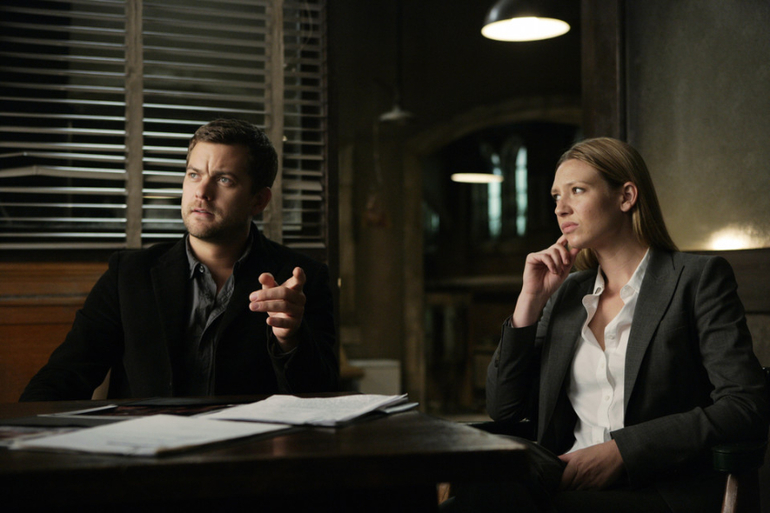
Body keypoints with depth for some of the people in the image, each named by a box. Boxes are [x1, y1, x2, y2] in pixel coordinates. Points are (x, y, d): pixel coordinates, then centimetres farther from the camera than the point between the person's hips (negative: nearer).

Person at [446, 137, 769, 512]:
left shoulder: (697, 278, 2)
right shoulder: (566, 292, 18)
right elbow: (503, 408, 14)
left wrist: (622, 450, -17)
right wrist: (530, 300, 6)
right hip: (568, 479, 5)